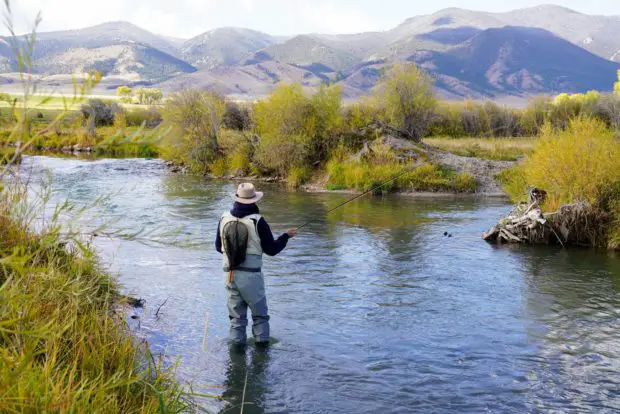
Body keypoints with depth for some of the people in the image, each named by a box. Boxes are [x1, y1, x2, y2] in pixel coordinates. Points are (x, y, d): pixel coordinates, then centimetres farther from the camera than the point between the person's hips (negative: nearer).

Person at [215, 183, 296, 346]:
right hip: (251, 275, -4)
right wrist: (287, 236, 10)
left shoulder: (224, 219, 0)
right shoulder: (257, 221, -13)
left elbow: (219, 246, 11)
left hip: (229, 273, 4)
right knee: (260, 314, 13)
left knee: (236, 316, 14)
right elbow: (271, 250, -6)